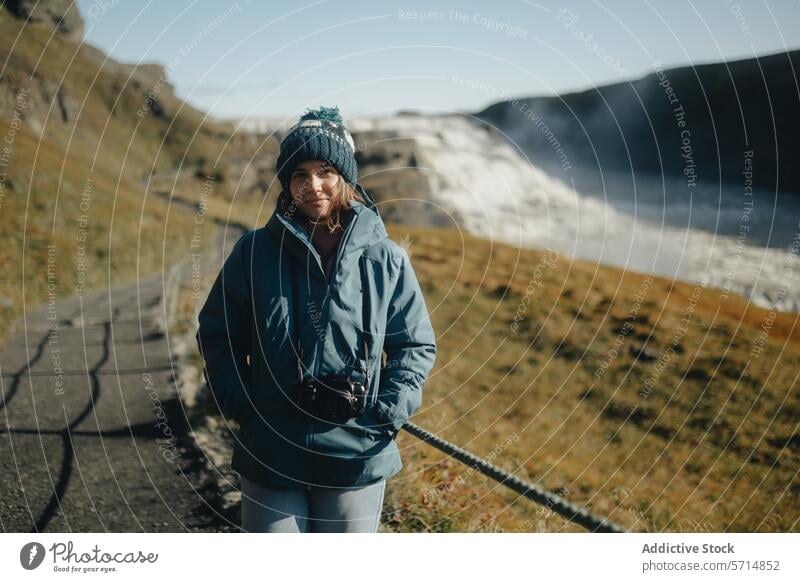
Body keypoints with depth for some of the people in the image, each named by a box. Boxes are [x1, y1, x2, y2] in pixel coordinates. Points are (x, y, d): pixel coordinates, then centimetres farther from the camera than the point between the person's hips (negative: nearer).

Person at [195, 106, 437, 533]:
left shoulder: (386, 260, -1)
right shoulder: (254, 252, -2)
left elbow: (417, 345, 6)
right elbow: (215, 334, 7)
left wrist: (388, 414, -6)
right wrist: (240, 406, -4)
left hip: (357, 458, 0)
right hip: (270, 456, 0)